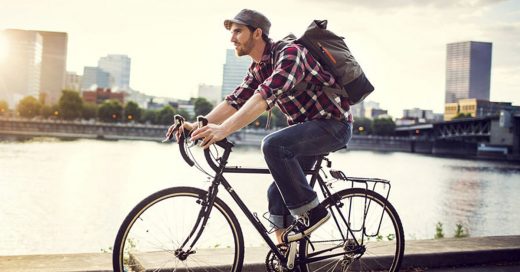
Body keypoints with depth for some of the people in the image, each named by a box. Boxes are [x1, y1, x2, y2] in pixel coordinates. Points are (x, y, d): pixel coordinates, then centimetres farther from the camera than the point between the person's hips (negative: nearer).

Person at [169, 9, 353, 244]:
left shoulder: (290, 53, -21)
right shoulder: (258, 69, 7)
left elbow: (266, 95, -35)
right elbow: (235, 101, -1)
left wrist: (224, 129, -44)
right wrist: (199, 125, -17)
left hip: (334, 124, -9)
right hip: (306, 127, 9)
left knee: (273, 144, -30)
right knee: (278, 193, 4)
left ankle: (311, 213, -17)